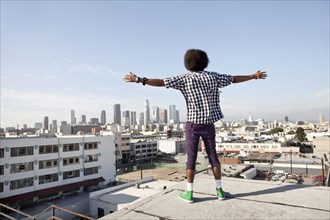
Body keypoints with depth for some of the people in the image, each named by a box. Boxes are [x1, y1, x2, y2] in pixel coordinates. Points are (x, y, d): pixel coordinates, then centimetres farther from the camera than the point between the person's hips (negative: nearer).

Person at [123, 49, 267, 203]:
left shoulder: (185, 78, -4)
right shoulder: (212, 76, 4)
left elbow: (160, 82, -11)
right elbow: (235, 79, 13)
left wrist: (138, 79, -6)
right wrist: (253, 76, 28)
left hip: (193, 124, -3)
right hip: (208, 124, 3)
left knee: (191, 158, 4)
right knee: (213, 156, 13)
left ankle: (189, 193, 10)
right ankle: (219, 190, 18)